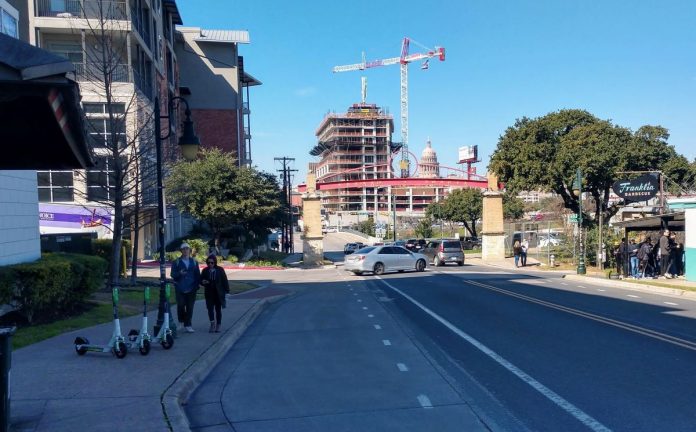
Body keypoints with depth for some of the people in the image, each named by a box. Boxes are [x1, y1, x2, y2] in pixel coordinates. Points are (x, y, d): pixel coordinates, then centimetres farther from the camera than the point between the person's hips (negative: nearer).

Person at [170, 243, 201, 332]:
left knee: (190, 307, 1)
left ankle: (188, 325, 10)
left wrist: (197, 285, -2)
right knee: (181, 305, -4)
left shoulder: (194, 262, 12)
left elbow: (198, 275, 9)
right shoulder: (176, 262, 6)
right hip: (180, 289, -1)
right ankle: (181, 321, 21)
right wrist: (179, 273, -21)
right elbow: (173, 274, -1)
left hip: (191, 289, 1)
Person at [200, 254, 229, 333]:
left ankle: (218, 326, 18)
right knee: (210, 308, -6)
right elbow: (200, 280, 9)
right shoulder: (205, 270, 2)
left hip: (218, 293, -1)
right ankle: (212, 324, 9)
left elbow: (224, 280, -1)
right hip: (209, 293, 1)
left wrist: (227, 291, -4)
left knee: (218, 309, 8)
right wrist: (203, 282, -15)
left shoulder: (220, 270, -4)